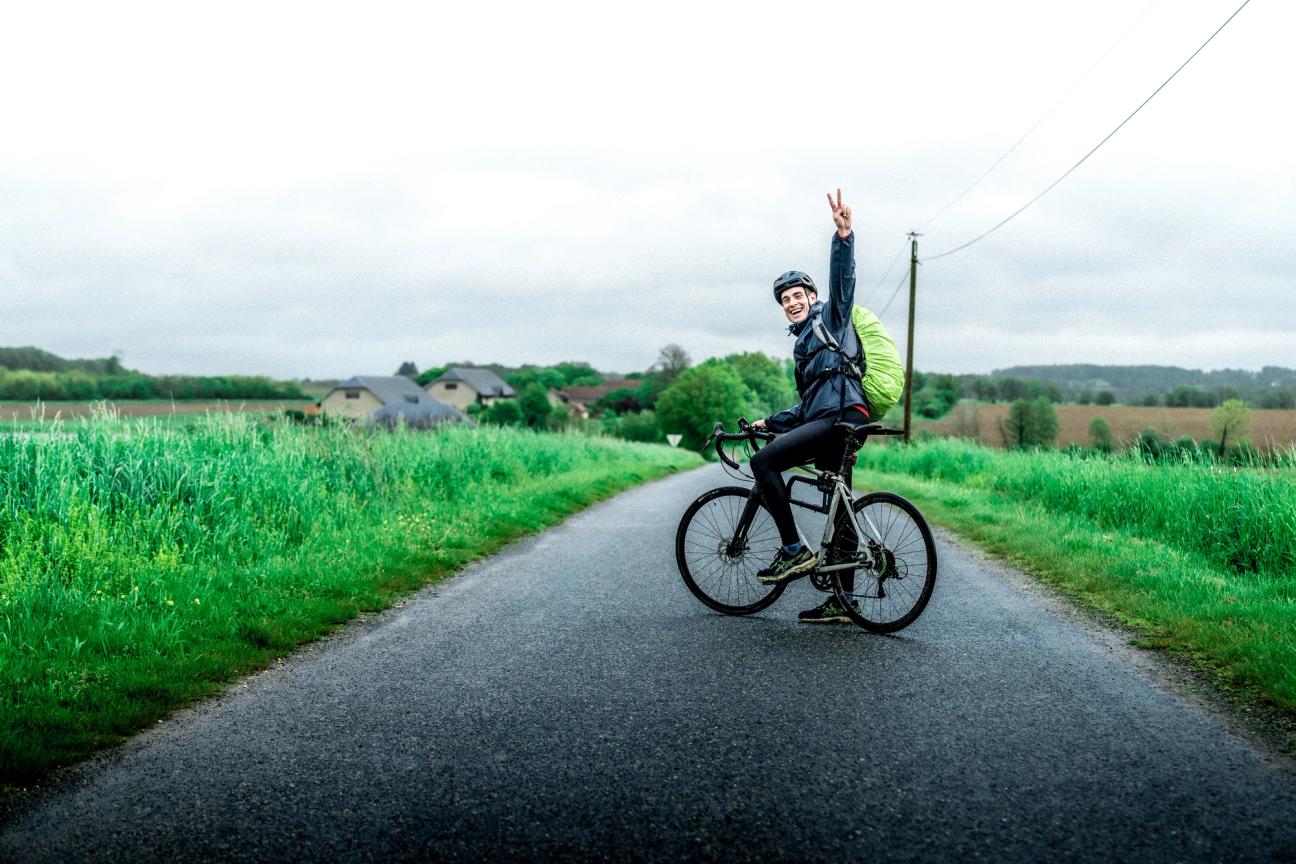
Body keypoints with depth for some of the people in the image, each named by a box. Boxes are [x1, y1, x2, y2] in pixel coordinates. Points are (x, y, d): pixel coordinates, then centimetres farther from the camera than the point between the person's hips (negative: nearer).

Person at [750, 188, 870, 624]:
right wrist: (770, 422, 27)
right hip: (827, 422, 10)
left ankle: (795, 550, -18)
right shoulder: (803, 345, 32)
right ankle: (843, 601, 12)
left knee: (763, 460, -21)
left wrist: (843, 237, -27)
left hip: (841, 416, -10)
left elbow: (842, 279, -11)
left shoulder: (831, 317, 10)